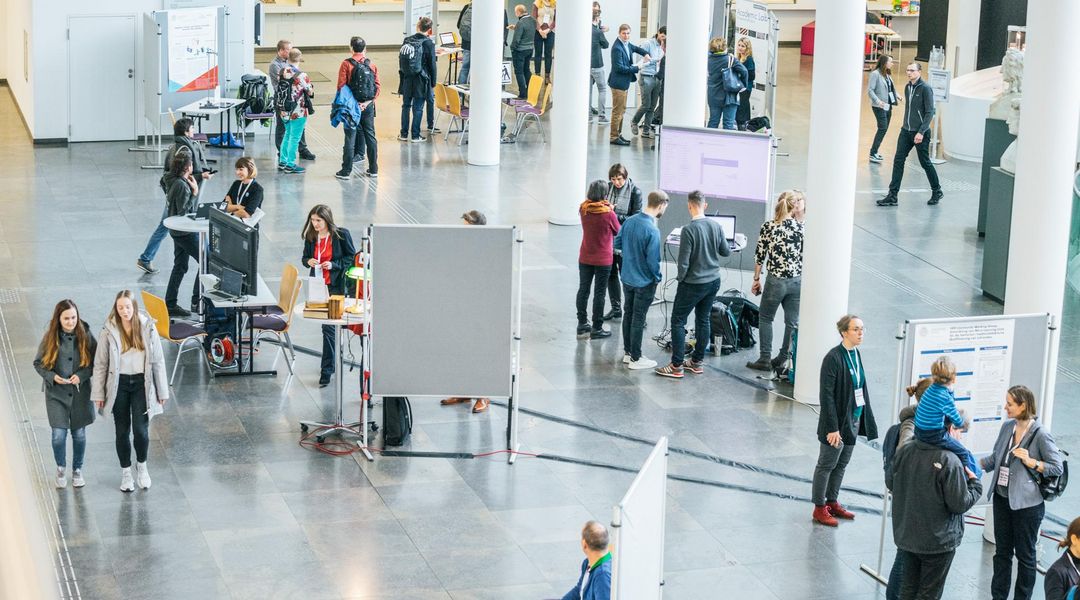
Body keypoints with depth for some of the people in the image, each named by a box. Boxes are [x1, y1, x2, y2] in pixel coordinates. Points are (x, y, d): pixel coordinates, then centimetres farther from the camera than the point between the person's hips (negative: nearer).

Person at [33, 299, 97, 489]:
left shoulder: (86, 336, -8)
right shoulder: (50, 338, -7)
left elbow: (95, 362, -2)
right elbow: (38, 363, 1)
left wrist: (82, 375, -17)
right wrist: (52, 376, -15)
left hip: (80, 393, 1)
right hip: (56, 394, -1)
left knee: (79, 434, 10)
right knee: (59, 435, -3)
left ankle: (77, 470, 32)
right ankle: (60, 468, 24)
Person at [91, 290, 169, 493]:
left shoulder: (148, 328, -5)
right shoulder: (109, 331, -7)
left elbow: (158, 361, 0)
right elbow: (100, 364, -1)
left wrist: (162, 391, 2)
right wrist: (98, 394, -2)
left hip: (141, 383, 0)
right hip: (119, 384, 0)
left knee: (141, 430, -5)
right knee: (122, 430, 8)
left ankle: (141, 465, 23)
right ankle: (125, 472, 25)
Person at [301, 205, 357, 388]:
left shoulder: (342, 235, -9)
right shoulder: (310, 237, 4)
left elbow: (352, 256, -3)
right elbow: (305, 257, 15)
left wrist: (333, 265, -17)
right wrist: (308, 261, -9)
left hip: (335, 285, -5)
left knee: (329, 325, -9)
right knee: (329, 324, 14)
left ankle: (326, 369, -7)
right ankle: (331, 361, 30)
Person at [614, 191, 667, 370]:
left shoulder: (630, 221, -5)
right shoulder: (652, 231, -26)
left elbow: (617, 243, 7)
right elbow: (653, 260, -23)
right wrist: (657, 278, -6)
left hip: (627, 278, 7)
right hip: (644, 282, -7)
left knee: (628, 314, 18)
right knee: (638, 319, 4)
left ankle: (627, 352, 30)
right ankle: (635, 359, 14)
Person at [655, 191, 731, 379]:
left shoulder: (688, 229, -20)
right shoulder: (716, 226, -2)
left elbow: (684, 261, -17)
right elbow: (726, 252, 9)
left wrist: (680, 278, -1)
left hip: (693, 283, -6)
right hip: (713, 281, 6)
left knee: (678, 321, 1)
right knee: (703, 320, 15)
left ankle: (676, 366, -1)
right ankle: (698, 361, 22)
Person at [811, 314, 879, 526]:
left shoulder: (856, 354, 5)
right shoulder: (833, 358, -20)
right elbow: (826, 395, -20)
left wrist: (865, 418, 10)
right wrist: (832, 428, -21)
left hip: (854, 419, 8)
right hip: (837, 421, -8)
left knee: (842, 464, 18)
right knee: (826, 465, 5)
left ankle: (833, 502, 32)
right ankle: (820, 508, 16)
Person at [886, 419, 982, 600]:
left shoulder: (905, 451, -5)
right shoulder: (949, 461, -24)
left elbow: (890, 483, 9)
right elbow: (960, 504, -20)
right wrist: (974, 483, -3)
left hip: (906, 536, 6)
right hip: (938, 541, -5)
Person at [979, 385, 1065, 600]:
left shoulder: (1040, 435, -16)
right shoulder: (1007, 427, 2)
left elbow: (1057, 468, -11)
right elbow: (995, 457, 12)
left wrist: (1031, 462, -23)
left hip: (1027, 504, -6)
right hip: (1002, 499, 6)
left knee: (1025, 555, 10)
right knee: (1002, 551, 16)